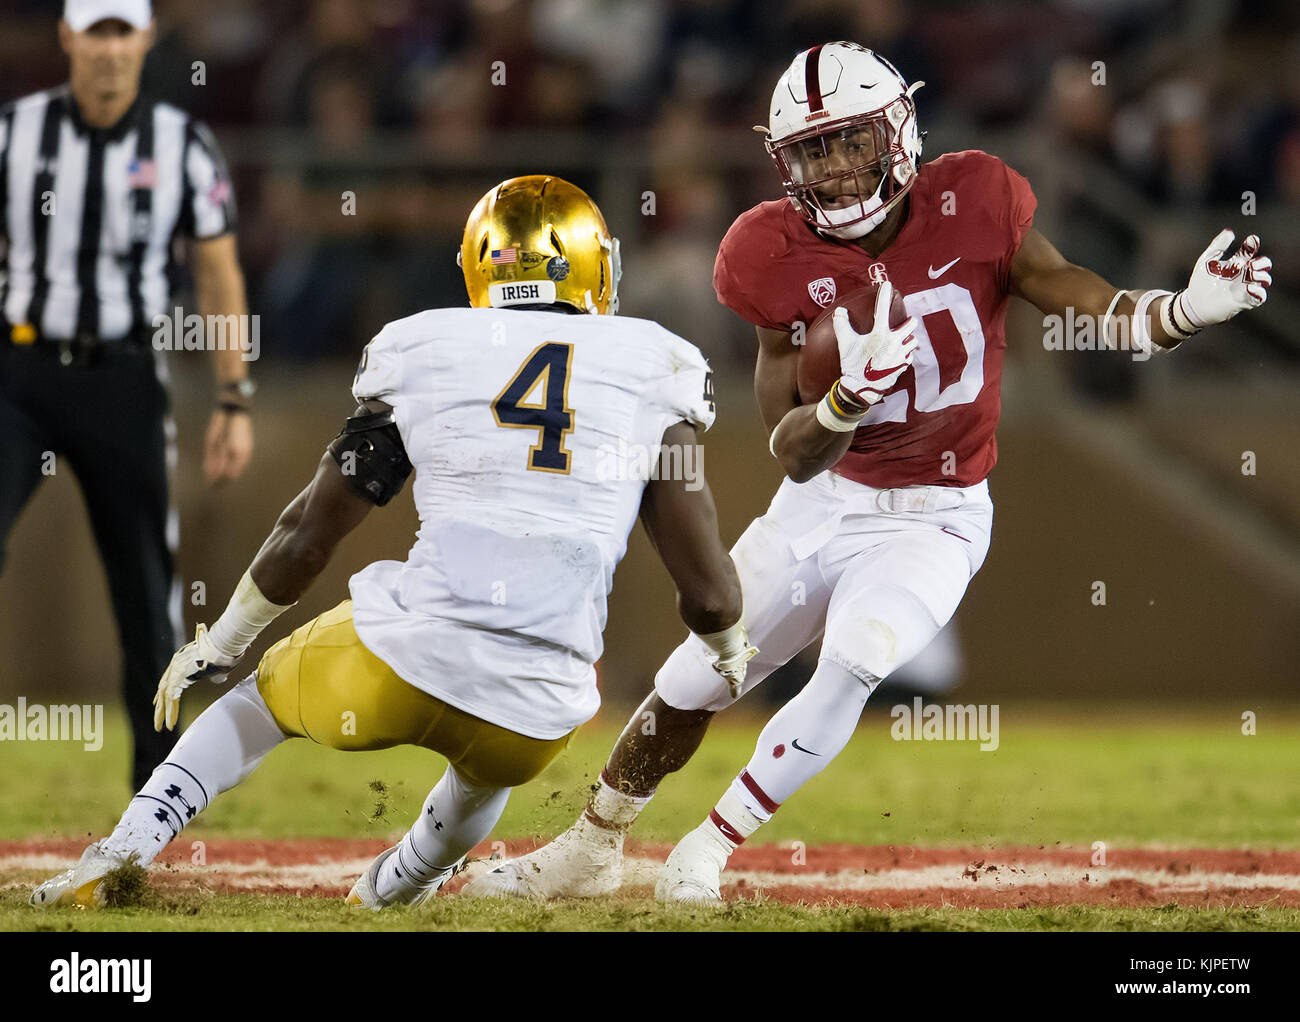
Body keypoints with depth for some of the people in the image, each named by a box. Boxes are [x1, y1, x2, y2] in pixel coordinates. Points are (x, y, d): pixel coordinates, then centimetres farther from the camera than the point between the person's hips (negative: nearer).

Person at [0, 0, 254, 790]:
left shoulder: (184, 146, 1)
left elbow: (220, 276, 5)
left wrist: (235, 402, -1)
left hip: (124, 381, 0)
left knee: (146, 583, 3)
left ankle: (159, 778, 16)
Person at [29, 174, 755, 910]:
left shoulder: (421, 354, 7)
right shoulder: (653, 371, 6)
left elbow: (307, 538, 13)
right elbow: (709, 594, 5)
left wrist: (220, 644, 28)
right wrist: (731, 650, 29)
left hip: (402, 659, -1)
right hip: (537, 715, 1)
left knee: (261, 696, 32)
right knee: (489, 762, 40)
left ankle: (124, 848, 18)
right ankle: (396, 890, 63)